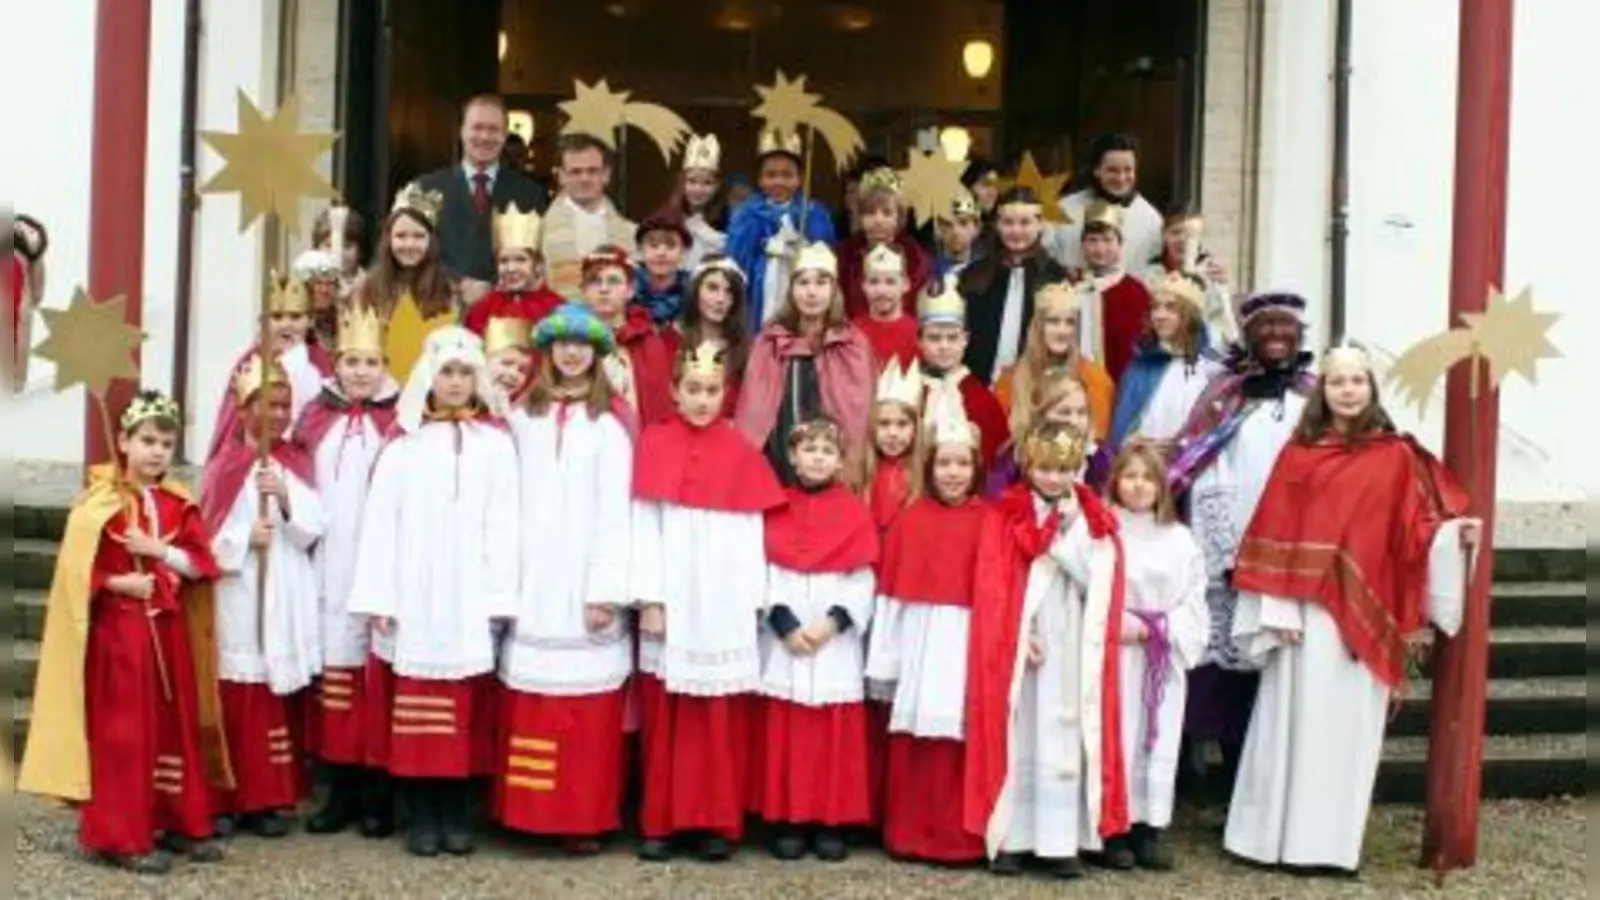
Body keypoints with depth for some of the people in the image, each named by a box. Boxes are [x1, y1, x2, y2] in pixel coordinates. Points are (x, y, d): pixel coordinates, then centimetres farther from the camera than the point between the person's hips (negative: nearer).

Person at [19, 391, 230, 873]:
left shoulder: (179, 503, 8)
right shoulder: (99, 503, -7)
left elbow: (202, 563, 1)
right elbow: (78, 573, -10)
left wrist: (157, 550, -12)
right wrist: (122, 583, -20)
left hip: (169, 632, 5)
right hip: (117, 631, -5)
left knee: (177, 729, 10)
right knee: (121, 734, -1)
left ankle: (181, 822, 19)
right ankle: (124, 836, 5)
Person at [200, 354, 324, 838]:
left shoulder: (297, 462, 11)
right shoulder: (225, 465, -1)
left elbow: (315, 527, 1)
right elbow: (207, 535, -5)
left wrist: (287, 499, -14)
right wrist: (245, 538, -18)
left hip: (289, 598, 4)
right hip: (241, 597, -4)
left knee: (279, 697, 7)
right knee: (243, 698, -3)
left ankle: (273, 795, 15)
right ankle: (241, 797, 6)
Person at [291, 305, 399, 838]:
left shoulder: (399, 422, -1)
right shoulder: (315, 417, 10)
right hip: (327, 567, 3)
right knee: (332, 665, 4)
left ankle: (377, 794, 9)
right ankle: (340, 790, 14)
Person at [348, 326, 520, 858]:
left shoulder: (496, 443, 5)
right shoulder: (403, 442, 6)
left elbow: (504, 524, 0)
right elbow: (381, 521, 2)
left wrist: (499, 596, -7)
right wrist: (377, 596, -5)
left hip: (468, 599, 0)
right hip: (411, 598, 0)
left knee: (464, 713, 2)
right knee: (414, 711, 1)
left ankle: (456, 813, 13)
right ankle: (420, 815, 11)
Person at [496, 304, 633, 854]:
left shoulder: (608, 425, 2)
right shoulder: (523, 418, 11)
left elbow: (615, 513, -4)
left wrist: (607, 590, -11)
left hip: (584, 586, -2)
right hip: (531, 585, 2)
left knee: (586, 706, -2)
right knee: (529, 703, 2)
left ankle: (584, 818, 6)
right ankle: (528, 810, 13)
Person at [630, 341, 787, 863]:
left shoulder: (741, 453, 5)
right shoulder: (653, 446, 3)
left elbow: (751, 531, 4)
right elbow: (644, 526, 0)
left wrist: (752, 602, -2)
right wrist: (648, 598, -7)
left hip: (724, 606, 1)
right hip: (670, 603, 0)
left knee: (721, 720, 3)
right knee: (665, 719, 3)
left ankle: (717, 823, 11)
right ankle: (661, 822, 12)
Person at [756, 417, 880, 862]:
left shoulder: (855, 512, 5)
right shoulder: (774, 509, 6)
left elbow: (863, 580, 1)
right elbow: (760, 572, 0)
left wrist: (835, 621, -12)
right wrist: (784, 623, -11)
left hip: (837, 643, 0)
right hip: (784, 641, 0)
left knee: (836, 737, 1)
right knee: (785, 735, 1)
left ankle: (830, 823, 10)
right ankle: (787, 822, 9)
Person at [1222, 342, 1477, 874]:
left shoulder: (1397, 455, 4)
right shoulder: (1299, 453, 2)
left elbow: (1416, 526, 1)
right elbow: (1276, 534, -1)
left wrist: (1454, 532, -20)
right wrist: (1278, 609, -7)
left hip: (1366, 613, 1)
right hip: (1306, 609, -1)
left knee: (1349, 722, 5)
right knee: (1295, 718, 4)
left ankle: (1330, 842, 13)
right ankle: (1276, 836, 11)